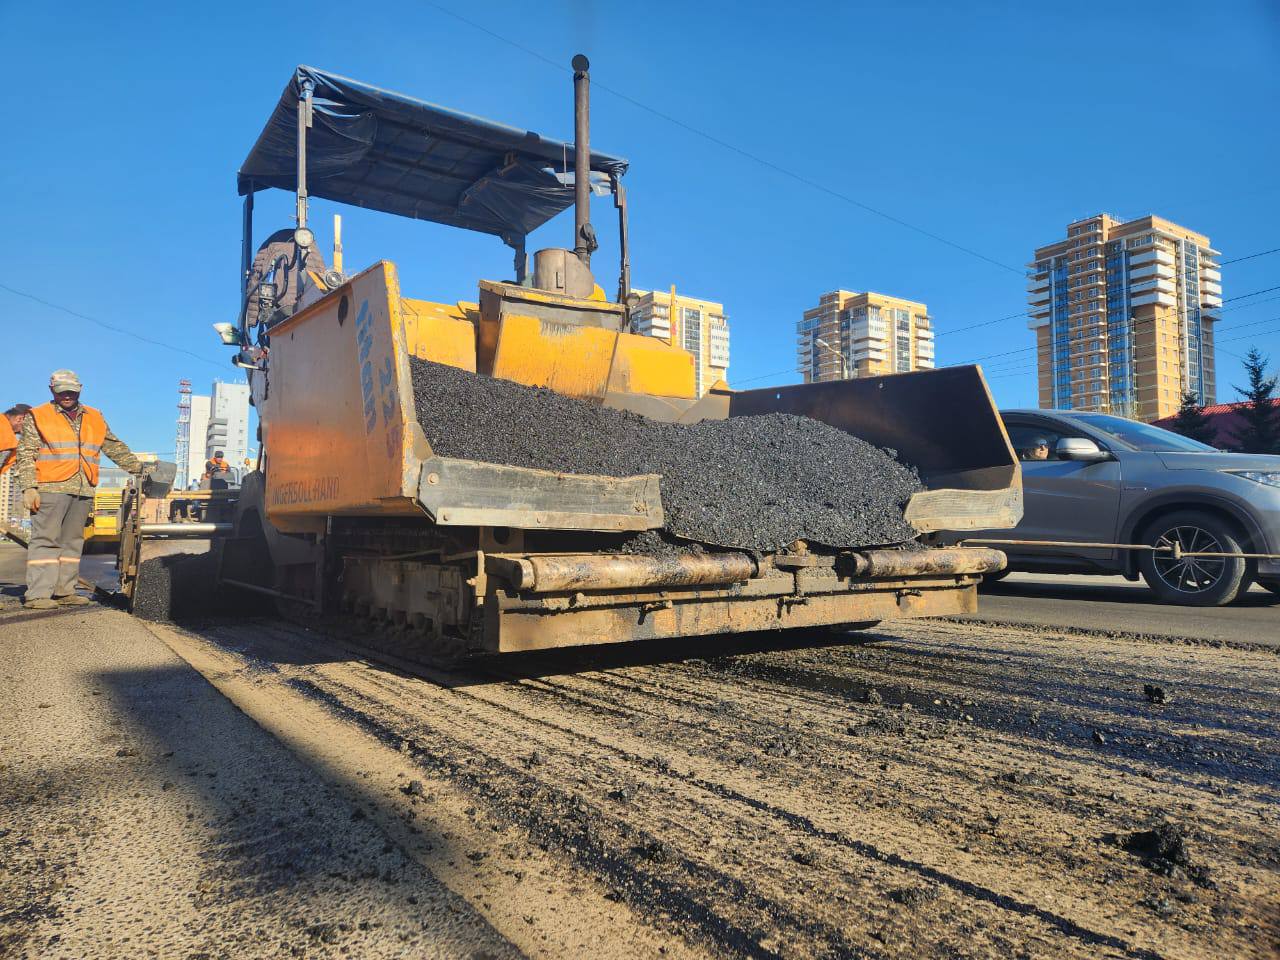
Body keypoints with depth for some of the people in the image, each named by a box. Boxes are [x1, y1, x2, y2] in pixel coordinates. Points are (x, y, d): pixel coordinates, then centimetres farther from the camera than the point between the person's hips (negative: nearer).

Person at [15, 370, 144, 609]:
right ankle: (38, 594, -6)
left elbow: (115, 448, 25)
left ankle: (64, 591, 12)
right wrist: (29, 487, -9)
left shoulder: (95, 419, 19)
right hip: (51, 488, -5)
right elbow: (25, 455, 1)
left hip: (83, 491, 5)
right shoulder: (38, 417, 6)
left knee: (72, 542, 7)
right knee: (46, 540, -6)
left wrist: (137, 467, 18)